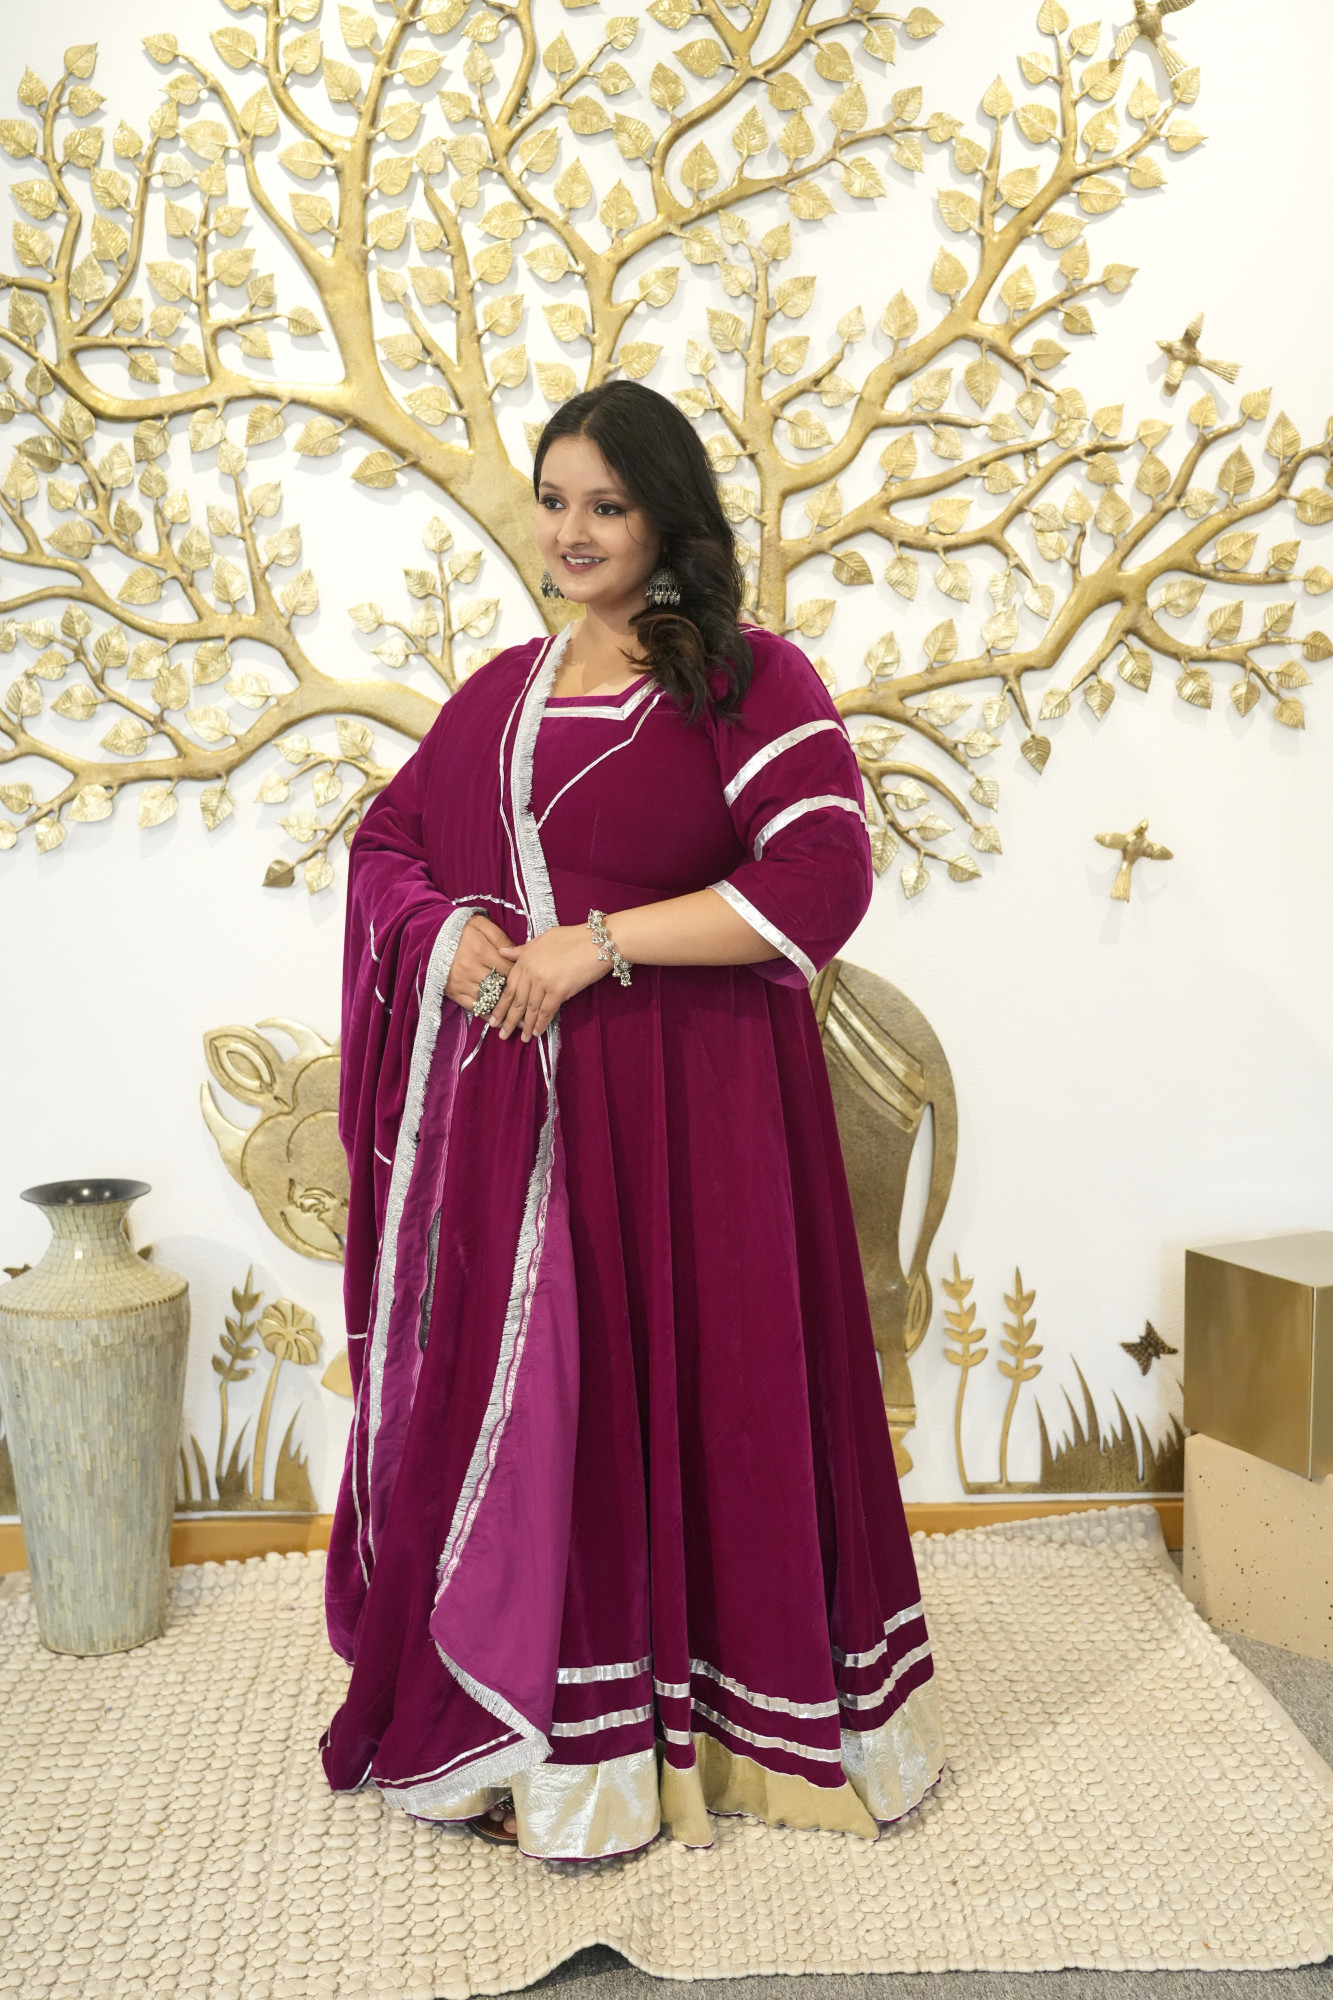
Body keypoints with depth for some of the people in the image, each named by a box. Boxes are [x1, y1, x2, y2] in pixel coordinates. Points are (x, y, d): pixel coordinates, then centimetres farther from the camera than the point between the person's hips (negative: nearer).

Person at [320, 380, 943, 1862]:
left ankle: (708, 1720, 23)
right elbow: (385, 844, 18)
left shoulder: (750, 681, -2)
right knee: (516, 1392, 7)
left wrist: (604, 940, -16)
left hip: (686, 1109, -4)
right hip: (509, 1104, 5)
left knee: (685, 1388, 3)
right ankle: (526, 1728, 24)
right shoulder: (502, 689, 15)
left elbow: (824, 879, -13)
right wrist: (446, 934, -5)